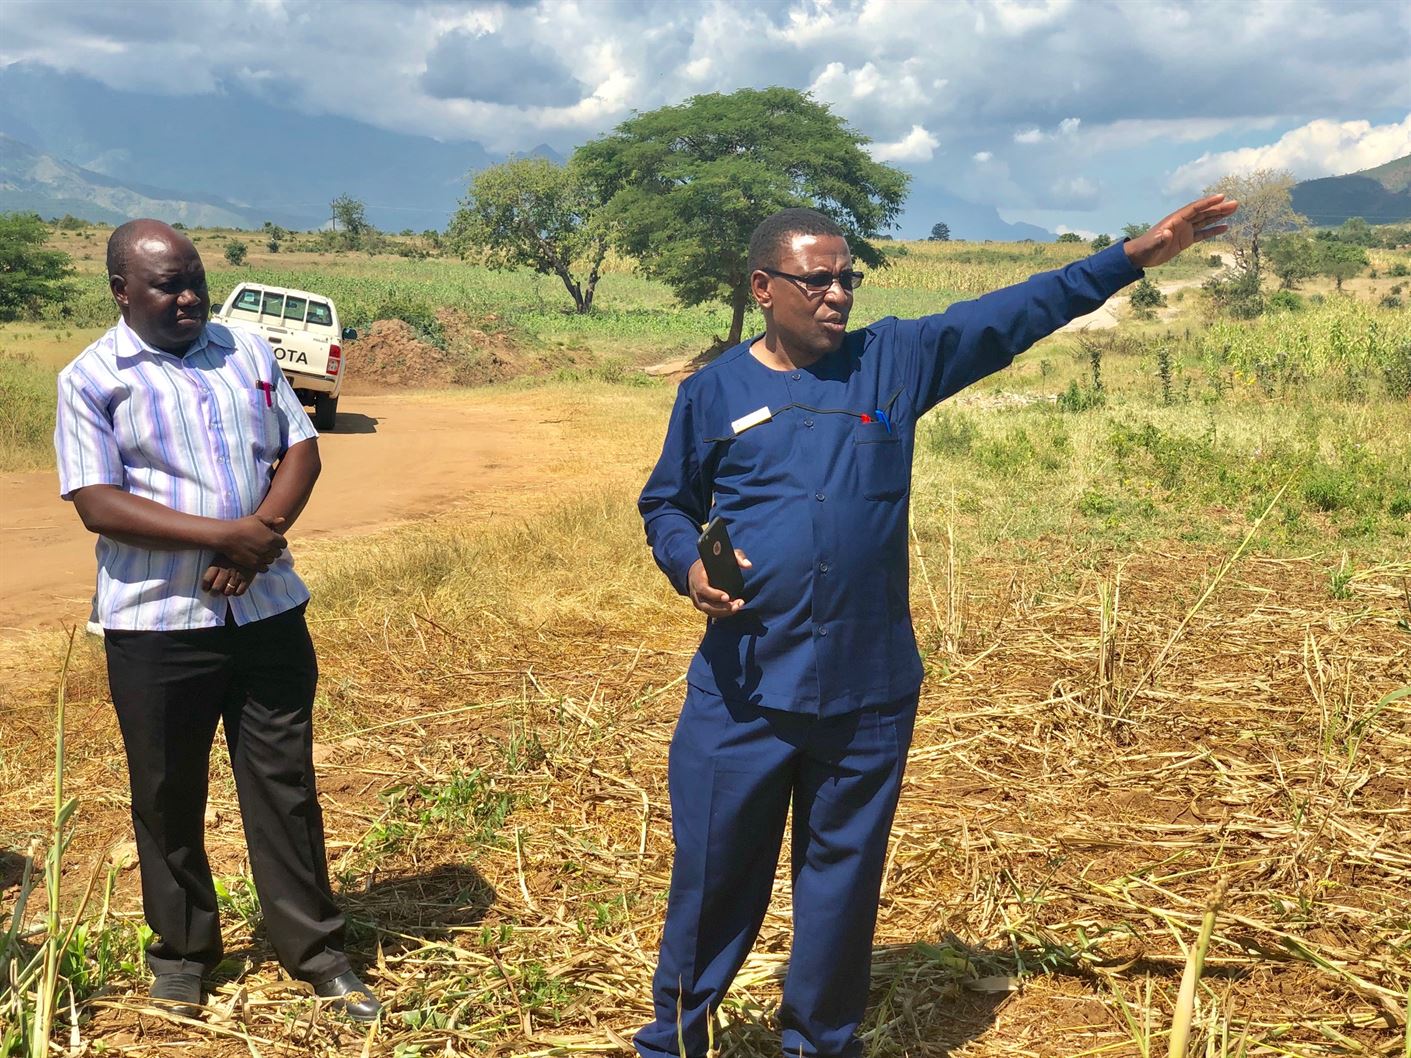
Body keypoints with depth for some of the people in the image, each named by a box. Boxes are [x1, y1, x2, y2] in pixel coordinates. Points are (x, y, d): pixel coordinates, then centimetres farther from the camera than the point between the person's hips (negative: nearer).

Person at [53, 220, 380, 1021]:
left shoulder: (249, 351, 7)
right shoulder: (91, 378, -5)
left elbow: (301, 448, 5)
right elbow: (98, 504, -13)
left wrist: (262, 534, -13)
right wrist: (226, 536, -20)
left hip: (268, 611, 3)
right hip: (158, 624, -2)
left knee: (285, 784, 9)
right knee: (169, 797, 11)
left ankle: (316, 949, 20)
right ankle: (182, 951, 29)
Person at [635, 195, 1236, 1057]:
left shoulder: (894, 360, 5)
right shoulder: (714, 390, 3)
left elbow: (1013, 314, 2)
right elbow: (666, 504, 12)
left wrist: (1133, 257, -3)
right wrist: (688, 565, -8)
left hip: (869, 688, 1)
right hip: (744, 689, -1)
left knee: (844, 877, 13)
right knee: (714, 873, 6)